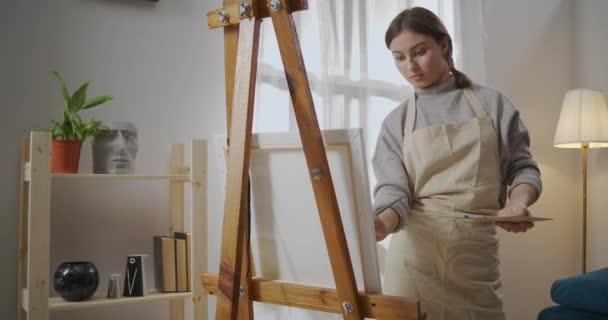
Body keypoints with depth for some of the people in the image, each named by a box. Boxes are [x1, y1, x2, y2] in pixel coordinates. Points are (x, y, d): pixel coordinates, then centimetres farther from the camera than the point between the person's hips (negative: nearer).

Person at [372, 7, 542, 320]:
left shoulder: (492, 103, 7)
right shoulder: (396, 122, 6)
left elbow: (522, 167, 7)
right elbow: (393, 189, -4)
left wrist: (518, 202, -15)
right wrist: (382, 223, -27)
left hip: (476, 251, 0)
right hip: (414, 253, 0)